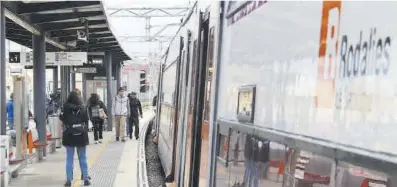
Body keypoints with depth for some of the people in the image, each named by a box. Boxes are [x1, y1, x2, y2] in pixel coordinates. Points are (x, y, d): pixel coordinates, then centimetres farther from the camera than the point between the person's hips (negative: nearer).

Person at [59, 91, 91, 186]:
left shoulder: (65, 108, -8)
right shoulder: (83, 108, -5)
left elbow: (62, 119, 4)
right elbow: (86, 121, 1)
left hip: (69, 136, -1)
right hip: (81, 136, 1)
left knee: (69, 159, 7)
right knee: (83, 158, 9)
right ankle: (86, 179, 12)